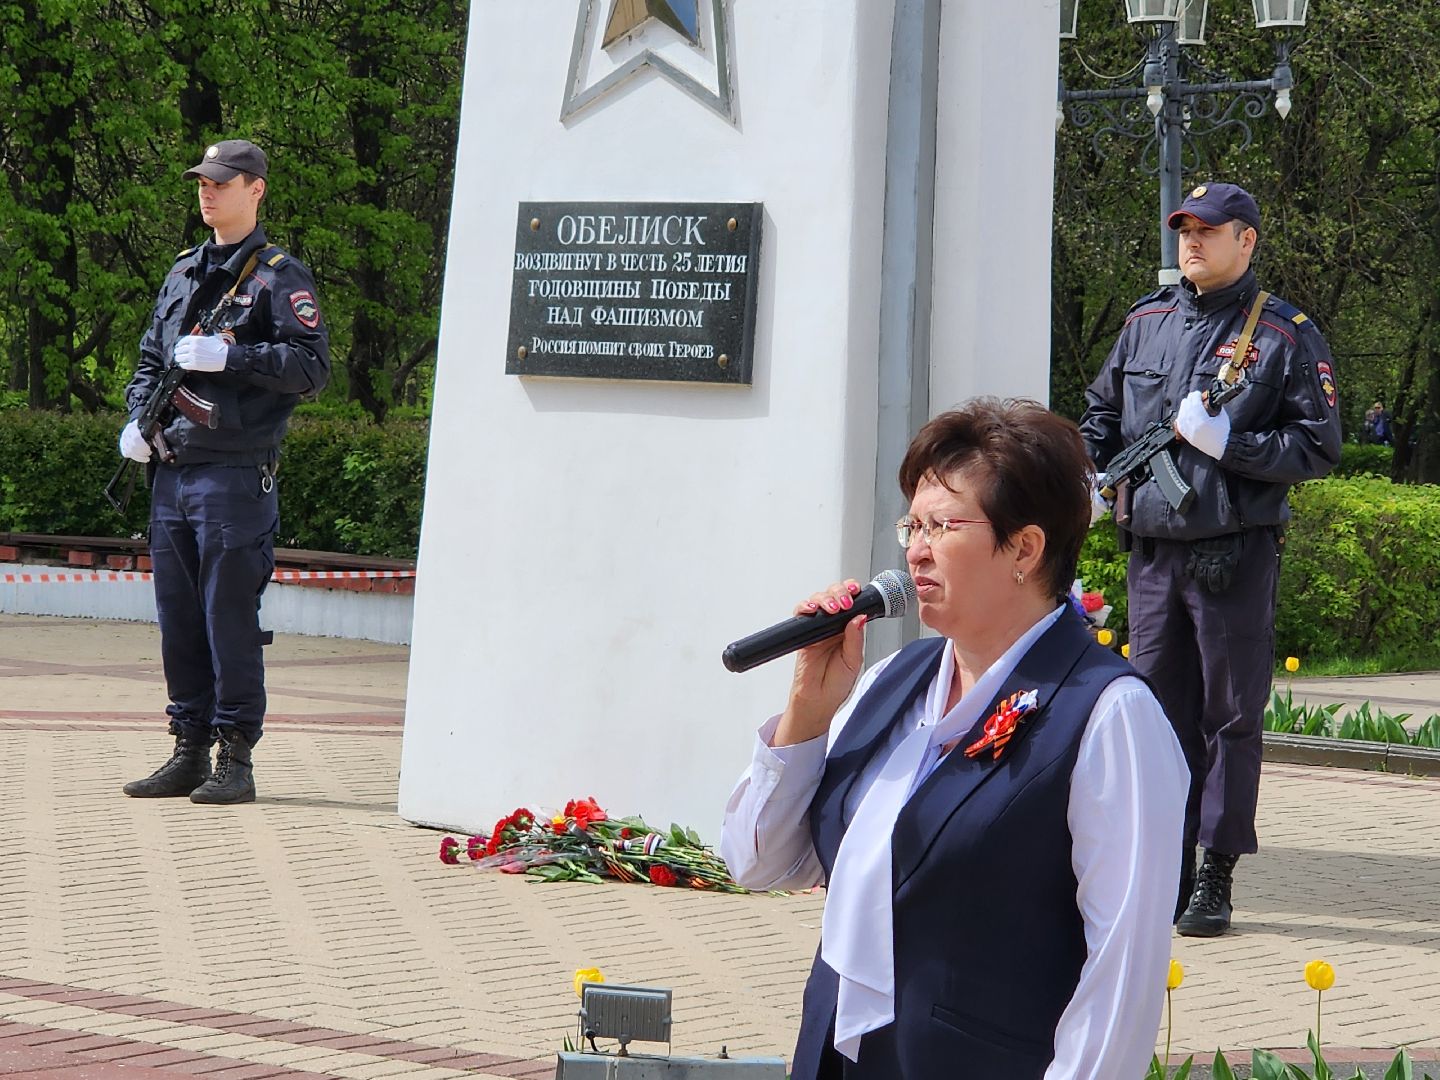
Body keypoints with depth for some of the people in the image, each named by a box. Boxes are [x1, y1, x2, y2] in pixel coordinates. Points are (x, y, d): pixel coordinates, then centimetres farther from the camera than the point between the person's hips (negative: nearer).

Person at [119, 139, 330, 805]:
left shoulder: (279, 276, -3)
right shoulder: (183, 273, 18)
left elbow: (312, 367, -12)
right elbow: (151, 359, 25)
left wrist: (227, 356, -17)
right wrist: (137, 419, 8)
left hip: (236, 476, -7)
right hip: (171, 472, 7)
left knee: (230, 620, -5)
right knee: (178, 620, 9)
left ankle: (236, 759, 2)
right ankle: (190, 752, 17)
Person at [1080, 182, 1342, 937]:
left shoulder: (1286, 336, -2)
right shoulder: (1146, 322, 12)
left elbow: (1318, 448, -5)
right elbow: (1101, 411, 24)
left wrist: (1228, 444, -16)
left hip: (1235, 555, -5)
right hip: (1151, 548, 5)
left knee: (1231, 715, 0)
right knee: (1158, 711, 8)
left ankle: (1216, 878, 7)